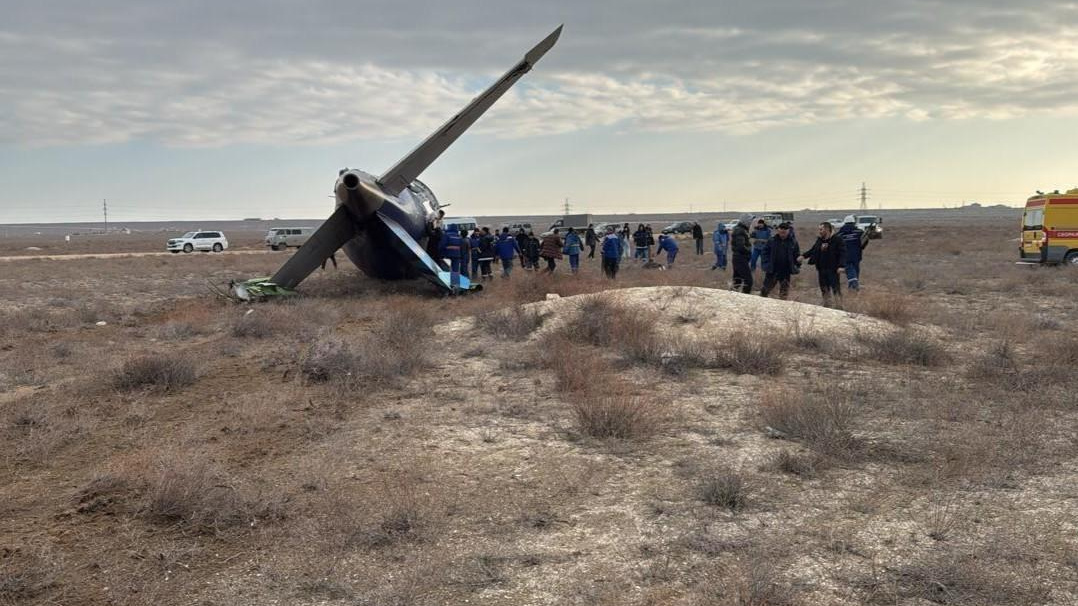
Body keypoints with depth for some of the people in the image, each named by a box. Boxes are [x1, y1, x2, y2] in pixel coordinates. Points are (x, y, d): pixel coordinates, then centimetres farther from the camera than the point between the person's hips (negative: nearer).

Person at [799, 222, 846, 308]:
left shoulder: (837, 239, -11)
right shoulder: (819, 240, 9)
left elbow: (842, 253, -15)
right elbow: (813, 250, 16)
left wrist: (841, 266, -23)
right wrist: (804, 256, 1)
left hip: (833, 269, -7)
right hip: (822, 269, 7)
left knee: (835, 288, -5)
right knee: (824, 288, 15)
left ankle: (839, 306, 1)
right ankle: (827, 305, 29)